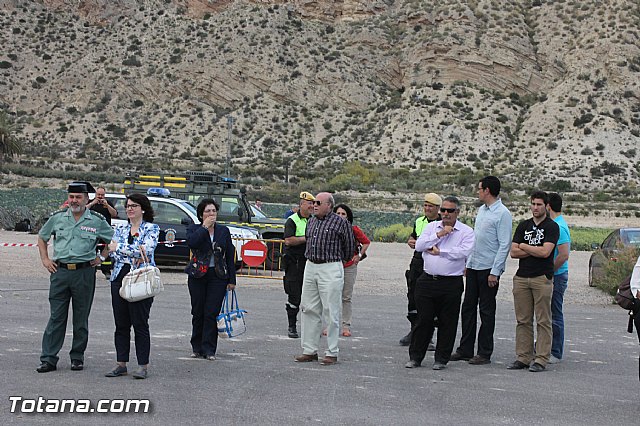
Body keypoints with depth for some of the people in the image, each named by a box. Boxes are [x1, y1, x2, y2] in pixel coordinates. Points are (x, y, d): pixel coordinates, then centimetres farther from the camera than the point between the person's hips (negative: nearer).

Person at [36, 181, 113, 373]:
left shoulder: (97, 221, 1)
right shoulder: (57, 218, 7)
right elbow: (42, 237, 21)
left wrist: (101, 258, 4)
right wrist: (45, 259, 10)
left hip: (84, 273, -1)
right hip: (60, 271, 1)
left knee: (81, 318, 6)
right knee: (56, 317, 0)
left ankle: (77, 357, 16)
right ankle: (48, 359, 1)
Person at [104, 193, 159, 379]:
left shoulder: (151, 229, 0)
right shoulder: (120, 229, 14)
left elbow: (147, 249, -17)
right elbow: (113, 252, 2)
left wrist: (118, 247, -10)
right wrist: (135, 254, -16)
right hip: (119, 278, 5)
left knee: (140, 324, -4)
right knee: (121, 324, 6)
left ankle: (143, 365, 3)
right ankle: (121, 364, 13)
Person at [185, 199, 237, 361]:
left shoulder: (224, 231, 8)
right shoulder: (194, 229, 3)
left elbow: (230, 256, 9)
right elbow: (191, 243, -21)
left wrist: (231, 280, 5)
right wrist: (204, 227, -14)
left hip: (218, 276, 0)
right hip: (197, 276, 0)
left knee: (211, 313, -5)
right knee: (198, 313, 6)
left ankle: (209, 349, -2)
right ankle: (196, 347, 18)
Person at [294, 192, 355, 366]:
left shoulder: (340, 222, -6)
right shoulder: (311, 221, 12)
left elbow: (349, 247, 3)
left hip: (330, 269, -7)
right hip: (310, 267, 7)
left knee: (331, 312, -5)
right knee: (309, 309, 8)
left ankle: (332, 353, 1)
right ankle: (309, 350, 15)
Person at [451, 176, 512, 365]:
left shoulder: (502, 213, -12)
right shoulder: (481, 210, 13)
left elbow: (504, 245, -15)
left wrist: (495, 272, -18)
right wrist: (468, 263, 16)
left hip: (489, 269, -8)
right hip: (474, 267, 8)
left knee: (486, 311, -1)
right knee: (468, 307, 10)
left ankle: (484, 353, 6)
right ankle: (465, 349, 17)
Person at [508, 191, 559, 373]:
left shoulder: (552, 227, 0)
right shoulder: (523, 226, 14)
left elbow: (545, 252, -13)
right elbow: (513, 252, 6)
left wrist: (524, 246, 0)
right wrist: (535, 251, -5)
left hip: (542, 278, -5)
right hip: (521, 277, 5)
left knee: (543, 321, -3)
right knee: (523, 320, 6)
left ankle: (541, 359, -1)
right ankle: (524, 357, 11)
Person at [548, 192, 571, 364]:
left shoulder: (559, 227, -18)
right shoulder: (553, 225, 14)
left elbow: (564, 255, -26)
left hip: (556, 277, -10)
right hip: (549, 276, 10)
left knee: (555, 316, -2)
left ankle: (556, 353, 4)